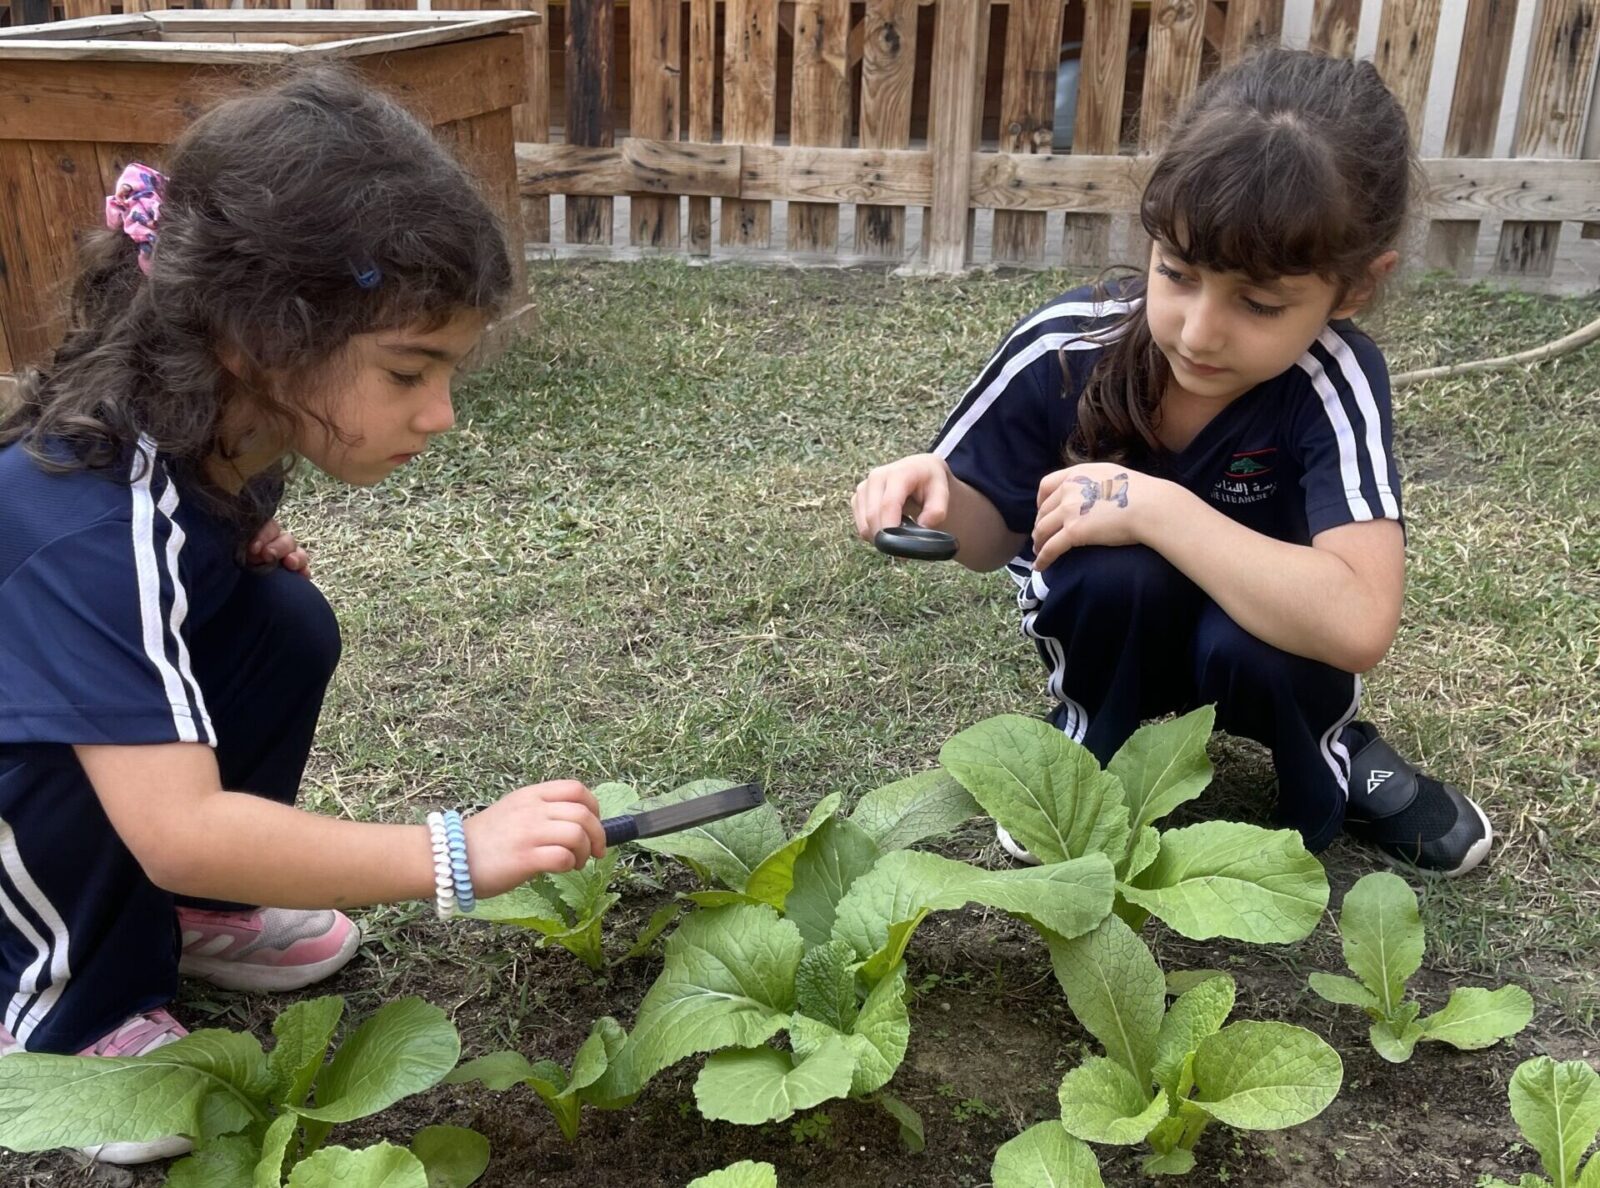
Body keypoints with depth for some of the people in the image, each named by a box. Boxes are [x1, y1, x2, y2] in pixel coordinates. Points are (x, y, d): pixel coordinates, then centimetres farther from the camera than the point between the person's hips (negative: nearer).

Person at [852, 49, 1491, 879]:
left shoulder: (1334, 382, -31)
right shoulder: (1064, 350, -25)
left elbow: (1358, 625, -42)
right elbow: (995, 534, -10)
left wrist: (1156, 507, -43)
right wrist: (941, 497, -33)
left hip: (1255, 629, 0)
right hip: (1107, 625, 1)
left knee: (1248, 648, -34)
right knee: (1117, 572, -33)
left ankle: (1327, 763, 2)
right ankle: (1092, 760, -2)